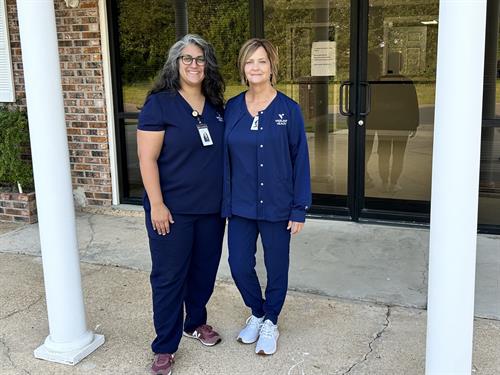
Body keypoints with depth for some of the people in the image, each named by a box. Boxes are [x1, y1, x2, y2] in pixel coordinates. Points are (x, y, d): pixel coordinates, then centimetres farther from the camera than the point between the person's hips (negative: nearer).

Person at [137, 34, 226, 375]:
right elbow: (147, 158, -13)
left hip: (211, 208, 6)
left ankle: (195, 323, 40)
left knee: (204, 270, 16)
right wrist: (157, 205, -17)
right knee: (169, 276, 3)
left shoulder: (215, 106, 8)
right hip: (173, 209, -5)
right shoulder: (160, 104, -9)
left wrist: (226, 197, 14)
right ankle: (165, 347, 16)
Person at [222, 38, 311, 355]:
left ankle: (270, 322, 34)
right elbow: (225, 158, 5)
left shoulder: (289, 109, -8)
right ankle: (257, 313, 36)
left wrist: (300, 209, -8)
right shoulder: (232, 109, 1)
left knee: (277, 267, 11)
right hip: (240, 205, 3)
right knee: (239, 266, 7)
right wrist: (225, 201, 2)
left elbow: (300, 160, -6)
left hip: (277, 206, -2)